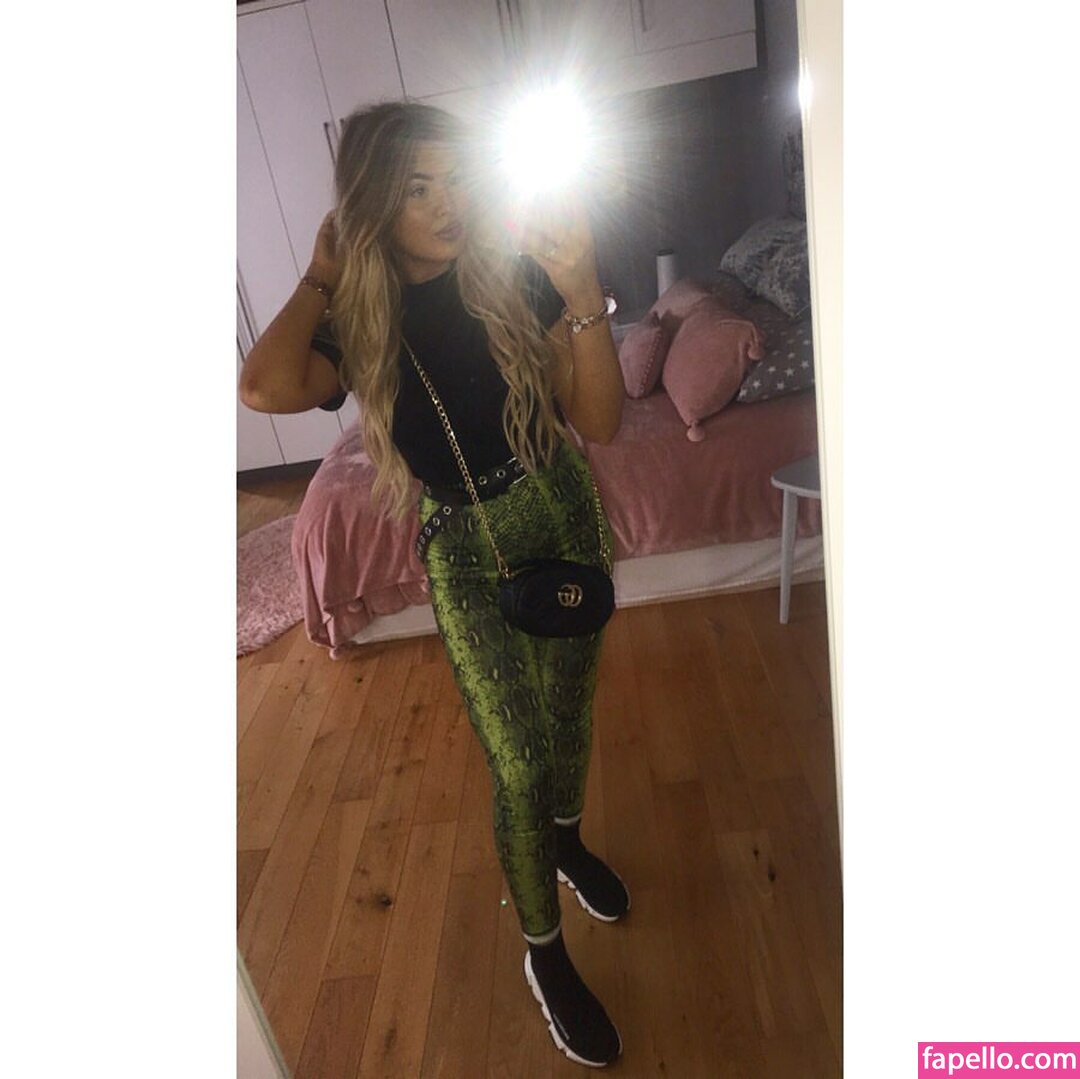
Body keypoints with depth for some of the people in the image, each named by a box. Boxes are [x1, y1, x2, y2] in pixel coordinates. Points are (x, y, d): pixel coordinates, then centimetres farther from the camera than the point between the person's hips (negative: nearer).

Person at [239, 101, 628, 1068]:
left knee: (571, 708, 21)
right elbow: (265, 388, -30)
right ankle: (544, 953, 28)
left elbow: (600, 421, -12)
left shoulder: (514, 275, -6)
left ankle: (568, 839, 52)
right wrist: (322, 278, -15)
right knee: (517, 764, 2)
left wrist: (582, 294, -24)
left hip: (566, 519, 3)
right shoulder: (359, 320, -7)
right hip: (467, 557, -2)